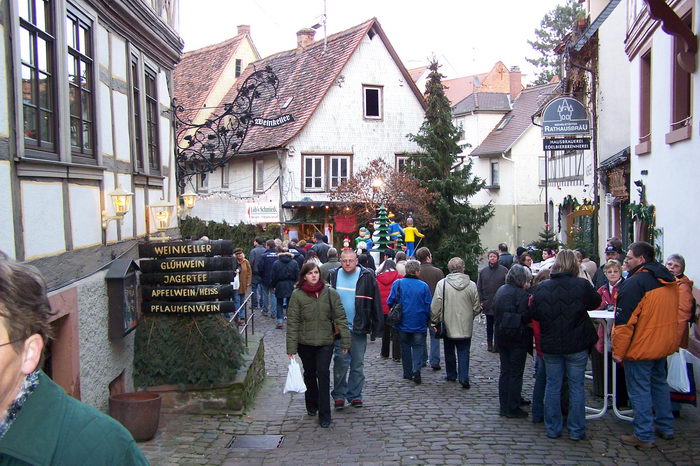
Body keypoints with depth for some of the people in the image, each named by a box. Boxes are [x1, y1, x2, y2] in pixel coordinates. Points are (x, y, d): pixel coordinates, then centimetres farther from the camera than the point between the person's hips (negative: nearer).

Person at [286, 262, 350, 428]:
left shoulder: (330, 293, -4)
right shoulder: (297, 295, -6)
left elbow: (340, 317, -2)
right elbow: (292, 322, -6)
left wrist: (345, 341, -5)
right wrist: (291, 348, -9)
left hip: (325, 342, -1)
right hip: (305, 343, 1)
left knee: (323, 373, -8)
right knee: (310, 374, 16)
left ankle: (324, 414, -1)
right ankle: (311, 404, 38)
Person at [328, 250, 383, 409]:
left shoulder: (367, 277, -4)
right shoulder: (333, 276, 1)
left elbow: (375, 303, -3)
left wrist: (377, 327, -6)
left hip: (359, 328, 0)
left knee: (358, 364, 9)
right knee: (341, 362, 1)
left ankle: (355, 395, 21)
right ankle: (339, 395, 14)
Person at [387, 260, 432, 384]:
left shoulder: (397, 284, -7)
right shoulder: (423, 286, -9)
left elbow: (390, 302, -4)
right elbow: (429, 306, -5)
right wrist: (427, 320, 12)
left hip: (403, 323, 2)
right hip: (419, 324, -1)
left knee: (405, 347, 15)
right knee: (418, 346, 9)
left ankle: (408, 373, 19)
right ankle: (416, 369, -12)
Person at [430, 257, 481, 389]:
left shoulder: (442, 284, -11)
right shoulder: (471, 285, -7)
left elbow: (436, 306, -8)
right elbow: (477, 308, 1)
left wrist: (434, 321, 4)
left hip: (448, 325, 0)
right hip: (466, 326, 0)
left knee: (449, 352, 17)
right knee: (464, 352, 8)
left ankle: (451, 375, 28)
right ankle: (464, 377, -2)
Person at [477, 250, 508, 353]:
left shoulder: (504, 270, -2)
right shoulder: (483, 271, 7)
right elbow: (479, 288, 8)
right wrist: (481, 301, 0)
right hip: (487, 304, 3)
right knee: (489, 324, 11)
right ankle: (489, 343, 21)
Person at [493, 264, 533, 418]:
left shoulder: (500, 291, 7)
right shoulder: (522, 294, -18)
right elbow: (526, 317, -20)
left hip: (501, 337, 7)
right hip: (517, 339, -7)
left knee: (505, 372, 15)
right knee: (516, 374, 3)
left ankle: (504, 406, 22)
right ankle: (512, 408, 9)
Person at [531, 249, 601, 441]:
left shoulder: (542, 287, -6)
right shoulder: (582, 285, -14)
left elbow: (535, 314, 1)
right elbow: (596, 302, 5)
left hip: (550, 346, 2)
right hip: (577, 346, -2)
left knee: (552, 386, 12)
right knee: (576, 386, 9)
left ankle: (552, 429, 19)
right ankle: (576, 430, 15)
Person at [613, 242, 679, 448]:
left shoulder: (635, 282, -21)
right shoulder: (669, 280, 7)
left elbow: (624, 321, -22)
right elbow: (673, 313, 19)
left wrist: (618, 351, -14)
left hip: (641, 347, -9)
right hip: (665, 344, 9)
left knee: (639, 390, 0)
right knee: (659, 383, 22)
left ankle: (644, 436, 5)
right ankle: (666, 427, 31)